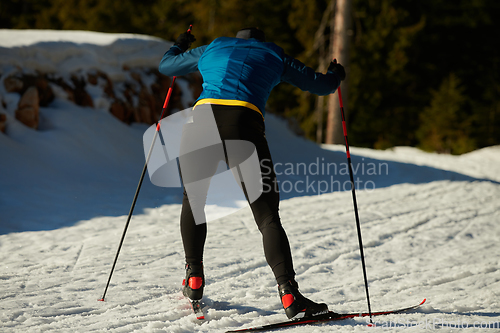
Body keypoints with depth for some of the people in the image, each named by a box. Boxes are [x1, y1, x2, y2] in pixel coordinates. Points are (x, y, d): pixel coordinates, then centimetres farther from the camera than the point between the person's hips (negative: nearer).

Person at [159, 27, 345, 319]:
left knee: (193, 199, 27)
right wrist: (335, 76, 50)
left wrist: (179, 45, 63)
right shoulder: (272, 55, 25)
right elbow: (320, 85, 26)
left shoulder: (212, 49, 30)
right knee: (267, 217, -1)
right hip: (244, 126, -2)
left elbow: (166, 66, 41)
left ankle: (194, 279, 27)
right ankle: (289, 294, -15)